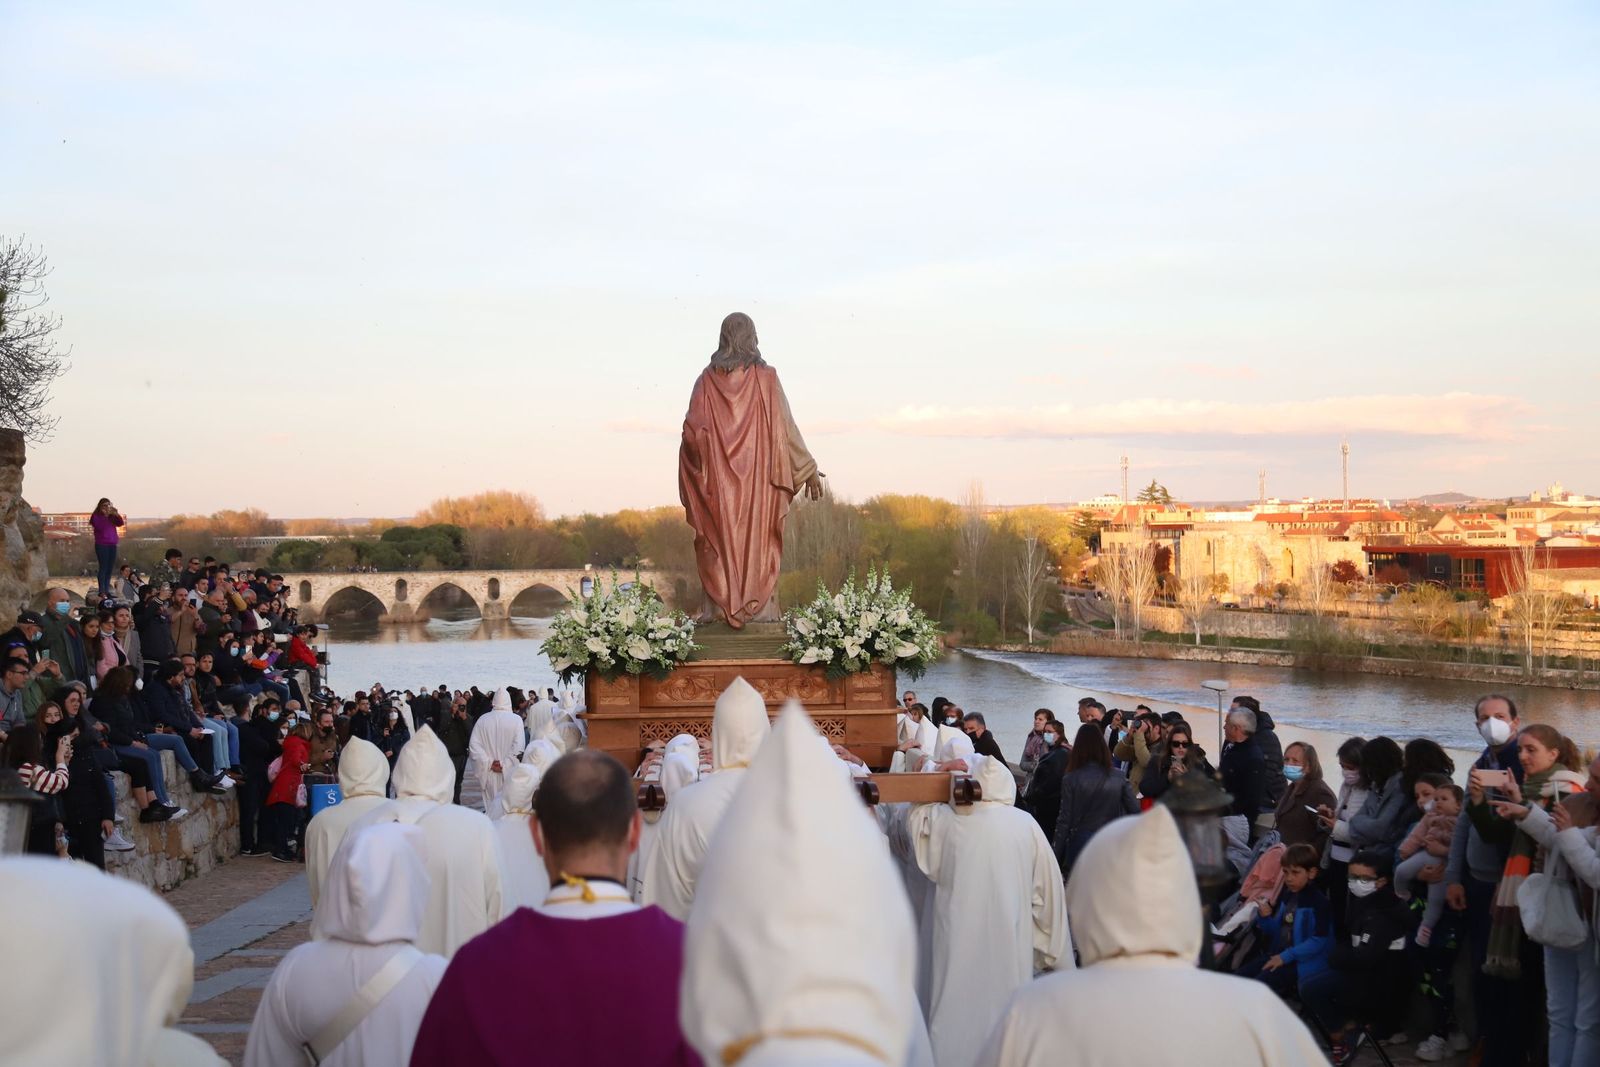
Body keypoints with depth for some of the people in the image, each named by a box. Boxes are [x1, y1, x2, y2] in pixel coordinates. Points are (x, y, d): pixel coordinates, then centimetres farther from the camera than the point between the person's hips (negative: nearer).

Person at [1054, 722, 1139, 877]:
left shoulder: (1071, 780, -5)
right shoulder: (1119, 779, 0)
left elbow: (1064, 821, -5)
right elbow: (1135, 812, -2)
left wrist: (1056, 860, 1)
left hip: (1080, 846, -2)